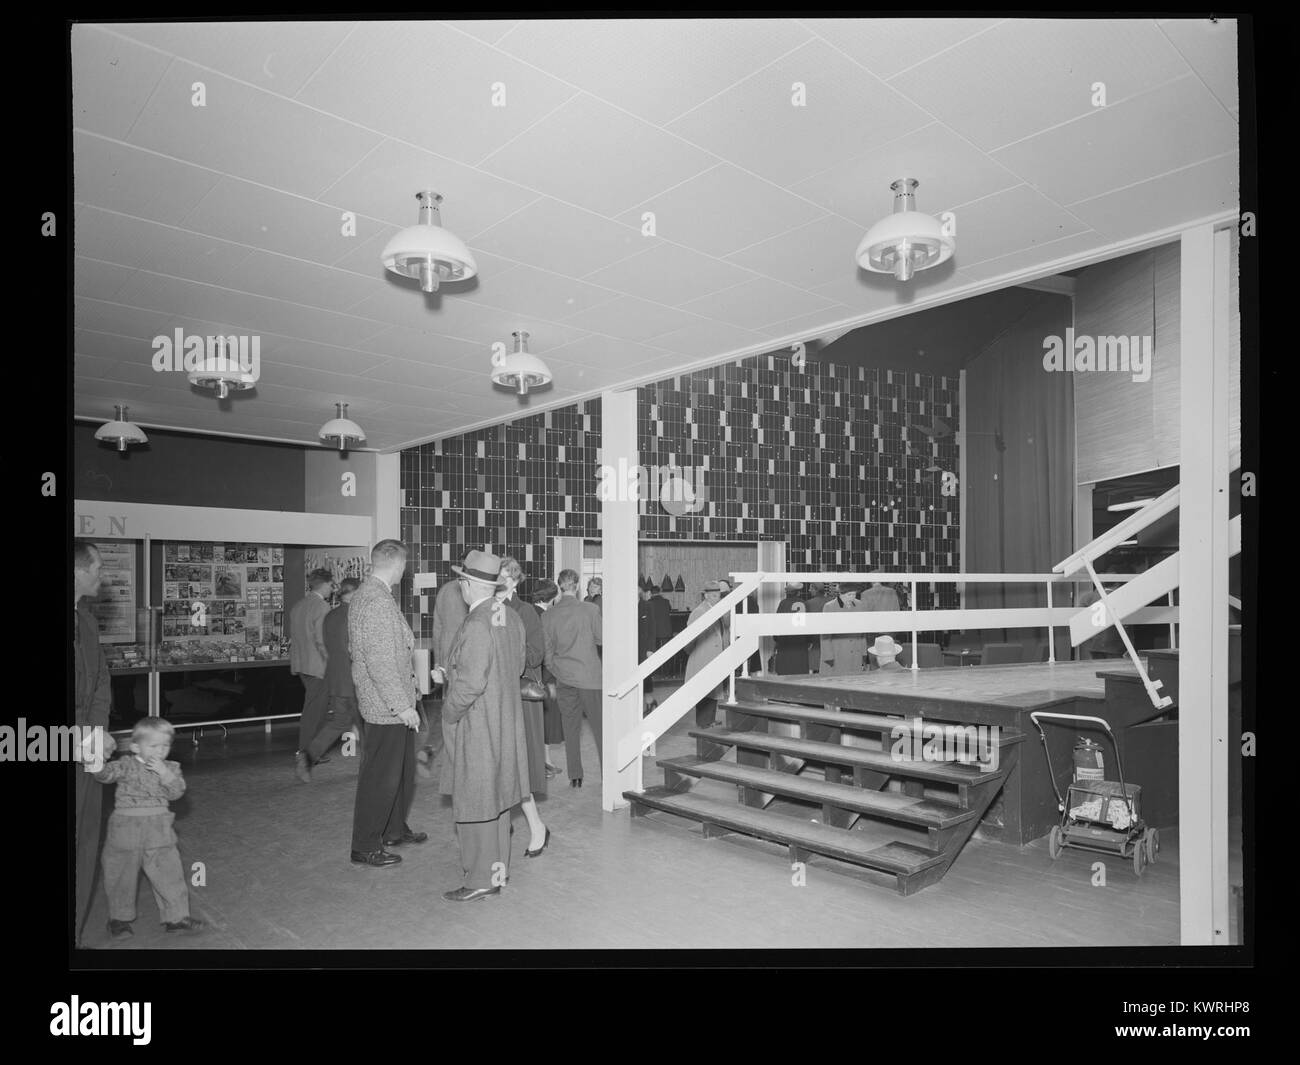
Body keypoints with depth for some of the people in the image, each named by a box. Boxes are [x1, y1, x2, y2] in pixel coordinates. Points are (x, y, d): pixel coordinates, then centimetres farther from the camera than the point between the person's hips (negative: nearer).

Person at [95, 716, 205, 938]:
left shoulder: (170, 768, 4)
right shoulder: (126, 765, -3)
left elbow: (177, 793, -7)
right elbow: (104, 774, -18)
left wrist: (164, 773, -20)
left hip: (158, 830, 2)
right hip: (126, 827, -2)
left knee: (169, 873, 3)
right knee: (122, 875, 11)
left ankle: (176, 917, 14)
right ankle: (119, 918, 33)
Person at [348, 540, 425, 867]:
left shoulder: (364, 595, 11)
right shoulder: (376, 601, -22)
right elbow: (379, 661, -25)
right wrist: (402, 705, -22)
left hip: (395, 701, 11)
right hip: (387, 705, -11)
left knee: (403, 768, 22)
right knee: (381, 775, 2)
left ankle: (395, 829, 37)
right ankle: (365, 847, 15)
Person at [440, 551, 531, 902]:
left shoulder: (476, 624, -22)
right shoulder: (510, 617, 4)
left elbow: (471, 682, -26)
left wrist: (449, 713, -9)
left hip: (477, 727, -9)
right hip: (506, 721, 9)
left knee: (475, 802, 3)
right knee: (497, 797, 18)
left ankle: (481, 880, 14)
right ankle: (497, 869, 30)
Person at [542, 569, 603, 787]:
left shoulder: (548, 615, -2)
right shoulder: (591, 609, -10)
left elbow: (547, 651, 4)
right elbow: (601, 639, -2)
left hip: (564, 678, 3)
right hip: (590, 675, -2)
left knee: (570, 727, 10)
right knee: (599, 725, 6)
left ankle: (575, 776, 14)